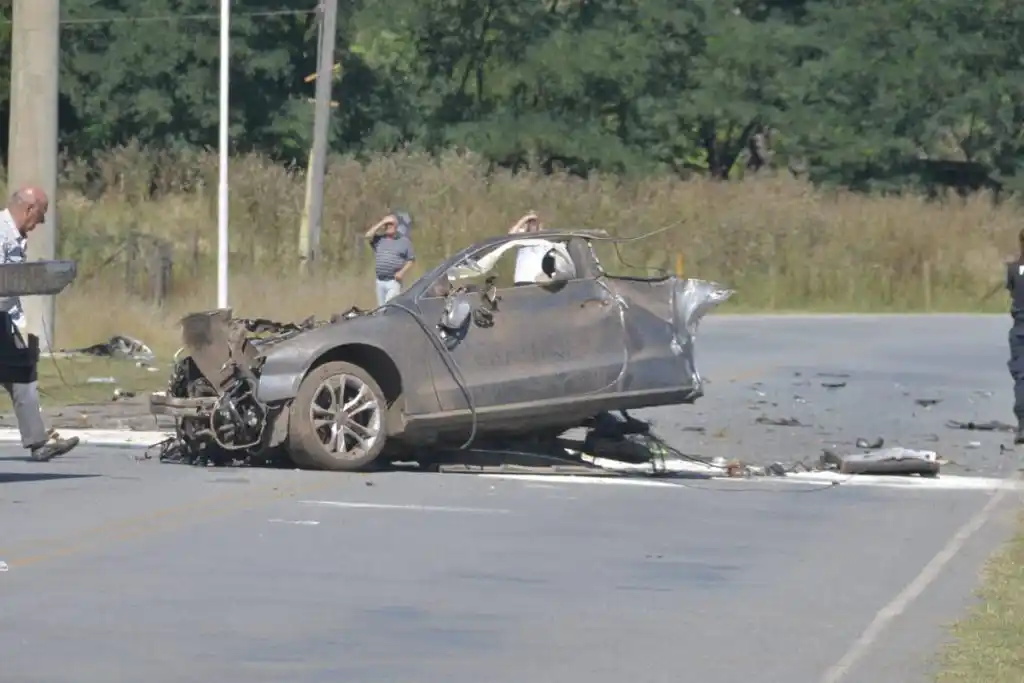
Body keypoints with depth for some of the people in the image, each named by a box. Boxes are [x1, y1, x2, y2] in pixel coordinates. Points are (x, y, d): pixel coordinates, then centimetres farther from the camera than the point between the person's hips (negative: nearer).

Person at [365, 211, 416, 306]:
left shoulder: (404, 241, 3)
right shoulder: (379, 239, 11)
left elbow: (411, 260, 3)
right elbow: (368, 235, -8)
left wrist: (402, 272, -13)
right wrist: (381, 223, -5)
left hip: (394, 281, -5)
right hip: (380, 281, 5)